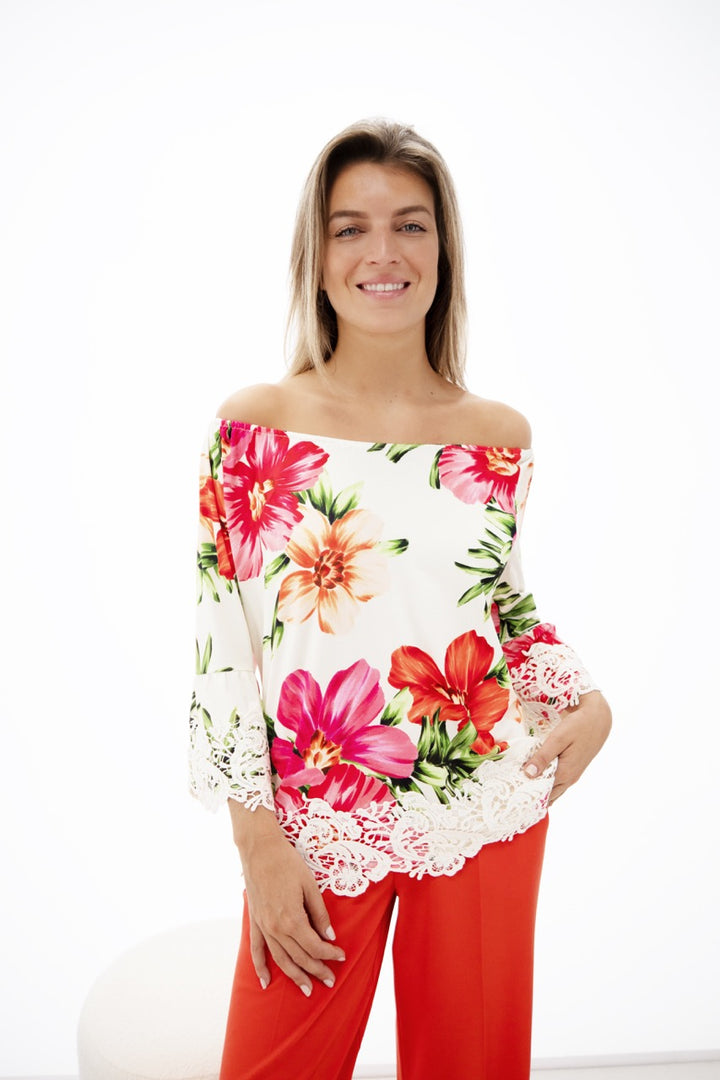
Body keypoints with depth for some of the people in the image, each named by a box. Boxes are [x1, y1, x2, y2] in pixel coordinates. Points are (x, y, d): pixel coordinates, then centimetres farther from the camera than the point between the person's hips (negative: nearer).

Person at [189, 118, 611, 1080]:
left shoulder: (499, 436, 0)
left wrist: (586, 702, -3)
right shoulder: (253, 427, -7)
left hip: (488, 814, 2)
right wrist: (259, 844, -8)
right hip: (317, 826, -2)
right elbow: (221, 644, -7)